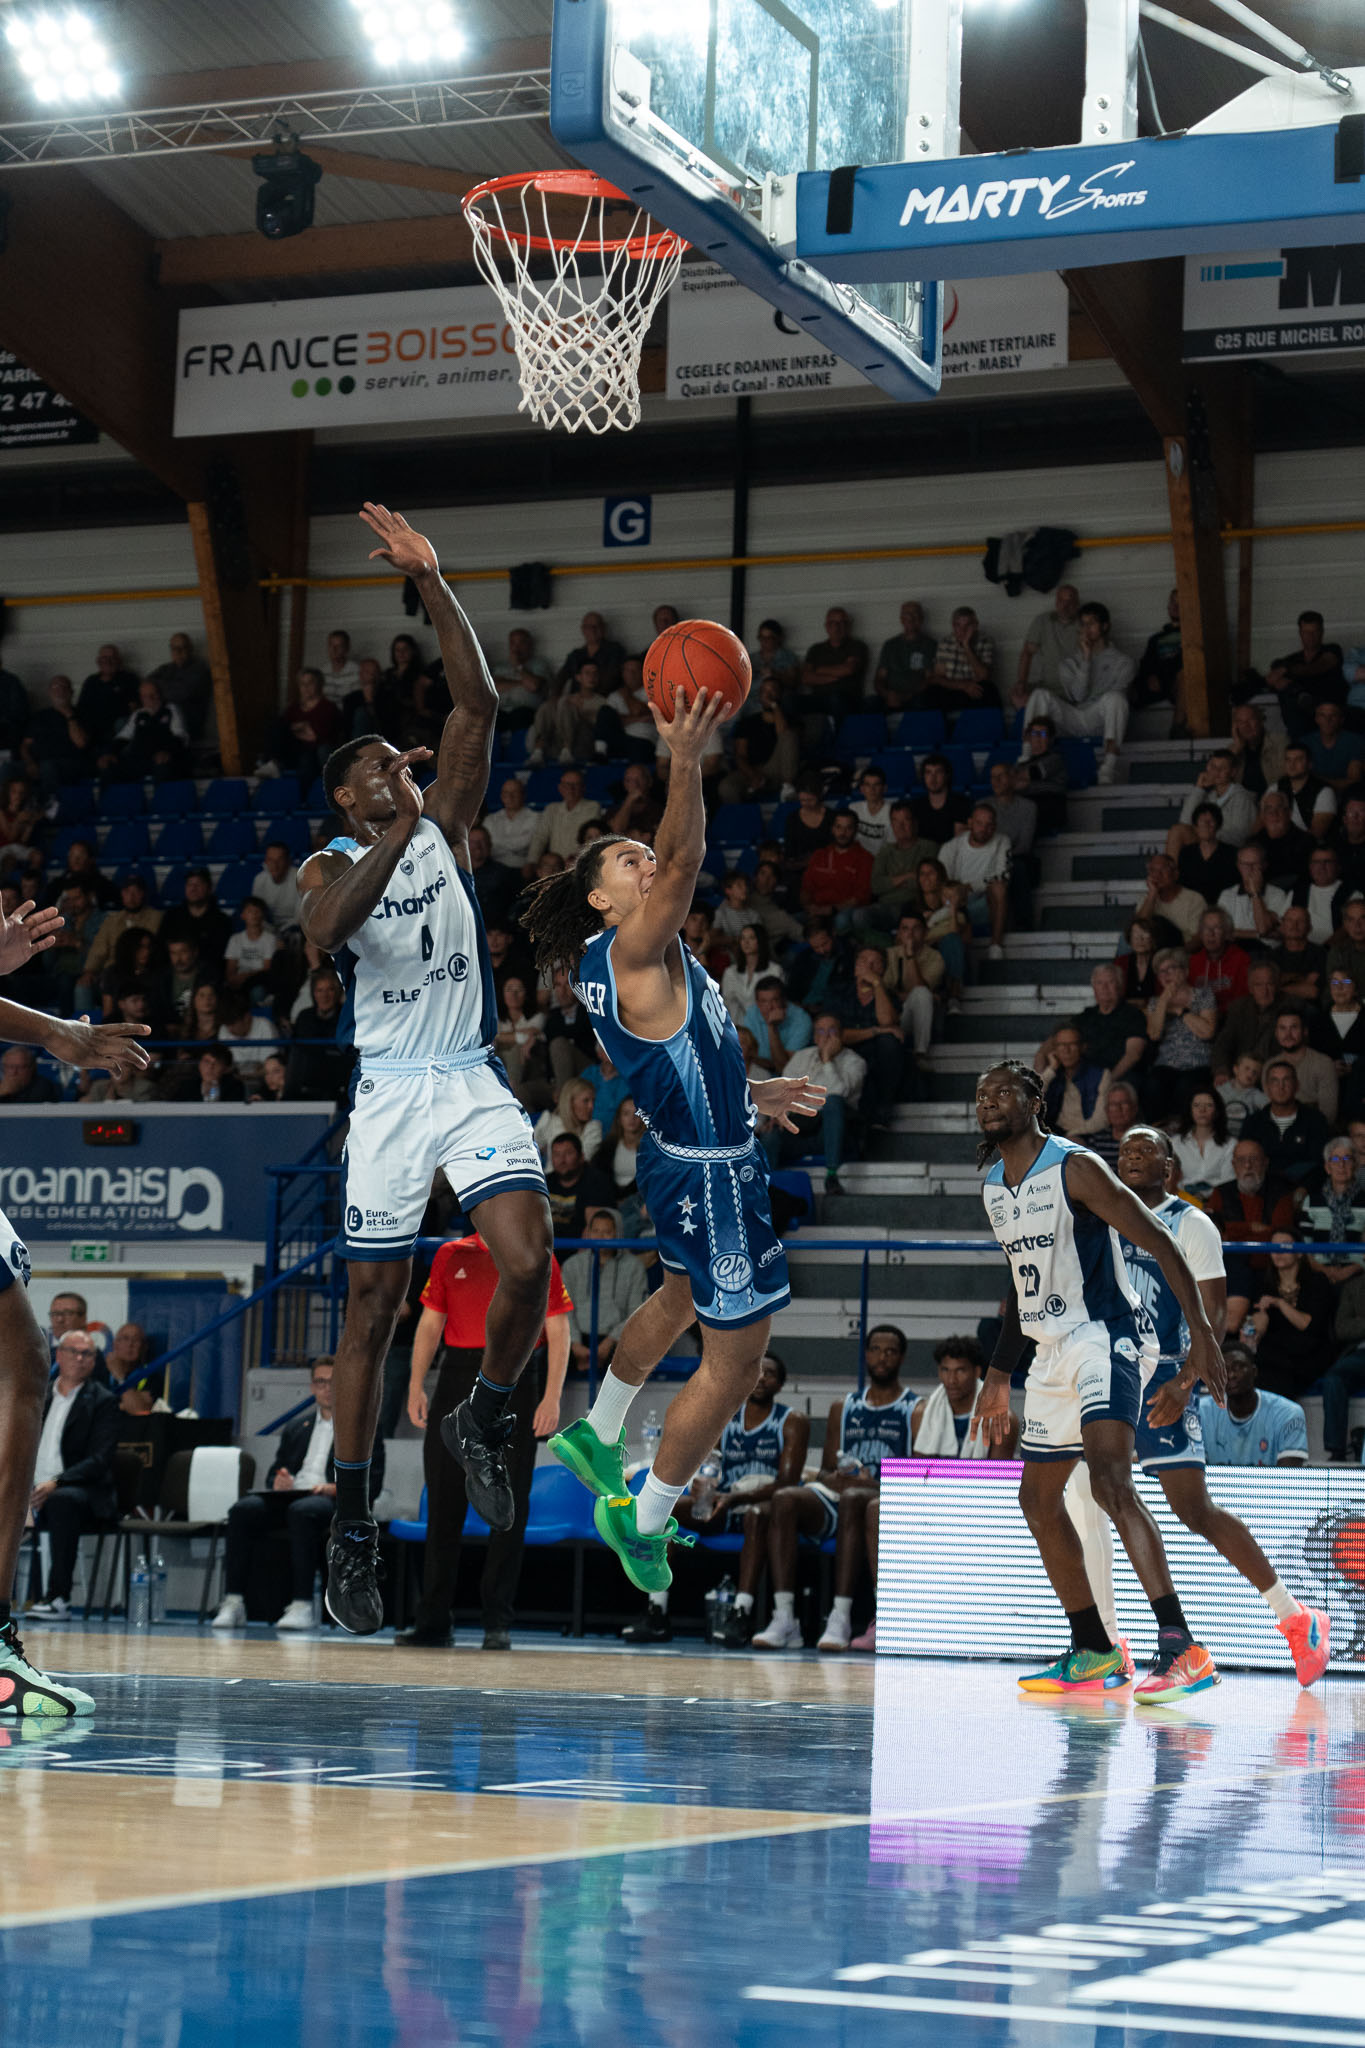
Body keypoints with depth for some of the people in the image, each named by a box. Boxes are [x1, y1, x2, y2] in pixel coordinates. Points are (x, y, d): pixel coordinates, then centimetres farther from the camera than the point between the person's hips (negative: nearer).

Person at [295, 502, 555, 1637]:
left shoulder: (445, 823, 8)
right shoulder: (329, 866, 1)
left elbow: (478, 703, -4)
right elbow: (328, 927, -24)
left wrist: (433, 583, -12)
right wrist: (401, 833, -30)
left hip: (474, 1082, 2)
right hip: (391, 1092, -2)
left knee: (527, 1262, -20)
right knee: (373, 1310, 2)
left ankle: (484, 1419, 8)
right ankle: (353, 1531, 12)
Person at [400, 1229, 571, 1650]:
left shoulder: (539, 1260, 4)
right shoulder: (451, 1255, 10)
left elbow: (557, 1331, 2)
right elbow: (430, 1323, 13)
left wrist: (553, 1397, -7)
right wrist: (416, 1385, 3)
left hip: (515, 1382, -2)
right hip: (457, 1377, 2)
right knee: (443, 1504, 3)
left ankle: (498, 1622, 4)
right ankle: (433, 1621, 10)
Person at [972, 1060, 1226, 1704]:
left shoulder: (1075, 1168, -13)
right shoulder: (994, 1184, 12)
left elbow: (1159, 1243, -15)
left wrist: (1201, 1331, -24)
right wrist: (998, 1376, 27)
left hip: (1107, 1334, -10)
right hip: (1055, 1348, 10)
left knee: (1109, 1480, -28)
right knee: (1038, 1498, 12)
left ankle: (1181, 1648, -35)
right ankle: (1094, 1655, 22)